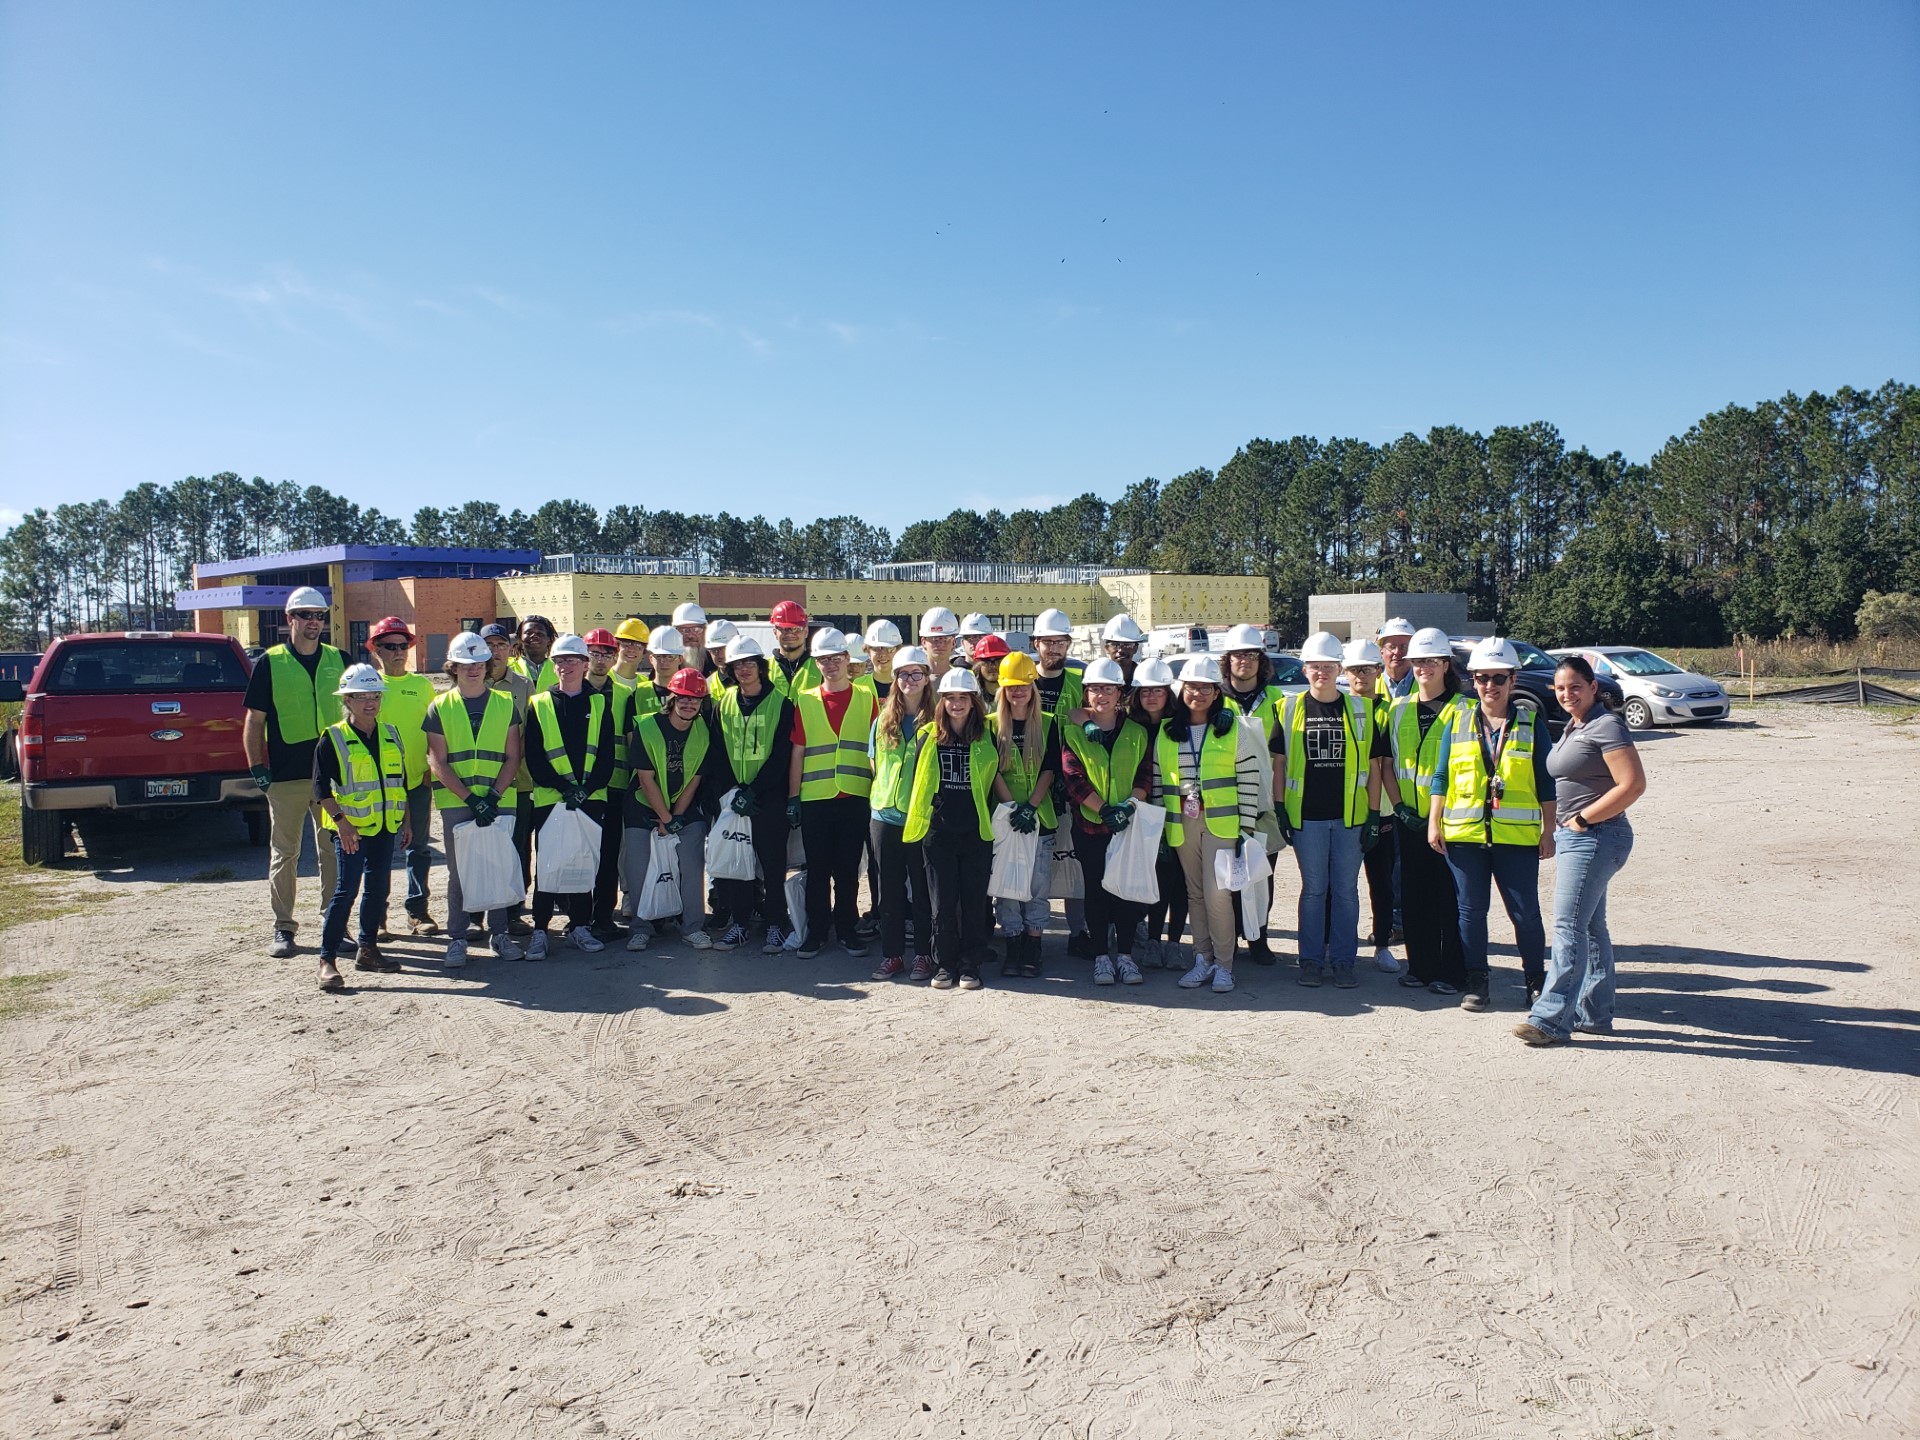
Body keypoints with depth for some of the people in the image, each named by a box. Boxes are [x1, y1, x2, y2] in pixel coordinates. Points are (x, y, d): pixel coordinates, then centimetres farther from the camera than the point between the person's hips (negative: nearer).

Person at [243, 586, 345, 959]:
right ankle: (283, 928, 15)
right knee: (284, 854, 6)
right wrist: (256, 766, -5)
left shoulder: (338, 660, 8)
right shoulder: (270, 663, 1)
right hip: (286, 776, -2)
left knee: (334, 851, 8)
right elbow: (254, 720, 2)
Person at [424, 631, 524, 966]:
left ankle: (499, 932, 16)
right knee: (458, 871, 2)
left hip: (499, 801, 1)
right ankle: (457, 938, 12)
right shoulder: (440, 707, 5)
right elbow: (438, 763, -1)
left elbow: (513, 757, 4)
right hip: (456, 803, -1)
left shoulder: (505, 704, 8)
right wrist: (471, 799, -11)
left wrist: (493, 796, -9)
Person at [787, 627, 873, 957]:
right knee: (817, 869, 6)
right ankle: (816, 931, 16)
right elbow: (797, 753, 6)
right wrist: (793, 797, 2)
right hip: (815, 798, 1)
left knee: (848, 868, 7)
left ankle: (847, 929, 19)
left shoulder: (866, 698, 5)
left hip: (855, 797, 0)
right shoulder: (805, 701, 7)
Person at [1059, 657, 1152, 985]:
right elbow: (1073, 778, -7)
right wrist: (1104, 810, -17)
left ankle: (1125, 954, 14)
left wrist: (1129, 804, -16)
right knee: (1096, 890, 4)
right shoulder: (1073, 733, 1)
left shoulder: (1136, 732, 8)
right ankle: (1101, 956, 13)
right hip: (1089, 825, -1)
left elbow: (1146, 774, 2)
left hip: (1129, 825, 1)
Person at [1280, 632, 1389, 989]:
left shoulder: (1360, 709, 5)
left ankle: (1343, 960, 16)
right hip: (1306, 815, 0)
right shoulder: (1290, 709, 3)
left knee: (1346, 890, 6)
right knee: (1313, 889, 7)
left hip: (1350, 815, 1)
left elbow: (1373, 765, 5)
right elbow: (1279, 763, 6)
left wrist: (1374, 814, 0)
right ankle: (1311, 959, 16)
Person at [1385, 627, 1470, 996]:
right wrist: (1398, 805, 1)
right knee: (1413, 896, 9)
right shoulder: (1399, 709, 10)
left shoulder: (1464, 709, -3)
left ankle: (1452, 972, 10)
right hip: (1410, 818, 4)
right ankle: (1421, 966, 20)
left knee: (1450, 897, 0)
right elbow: (1387, 763, 12)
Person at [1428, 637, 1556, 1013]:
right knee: (1471, 911, 6)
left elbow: (1546, 781, 6)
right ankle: (1476, 983, 18)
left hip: (1517, 835, -1)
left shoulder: (1531, 721, 5)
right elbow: (1441, 775, 9)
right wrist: (1434, 821, 2)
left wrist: (1548, 831, 2)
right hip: (1463, 833, 1)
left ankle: (1536, 981, 20)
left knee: (1525, 912, 3)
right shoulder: (1458, 721, 8)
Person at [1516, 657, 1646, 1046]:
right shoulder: (1573, 728, 16)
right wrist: (1559, 832, 15)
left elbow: (1633, 784, -21)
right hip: (1573, 837, 10)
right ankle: (1595, 1014, 22)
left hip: (1596, 837, -10)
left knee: (1568, 924, -12)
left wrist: (1583, 819, -16)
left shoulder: (1606, 726, -13)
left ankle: (1551, 1019, -11)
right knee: (1591, 927, 14)